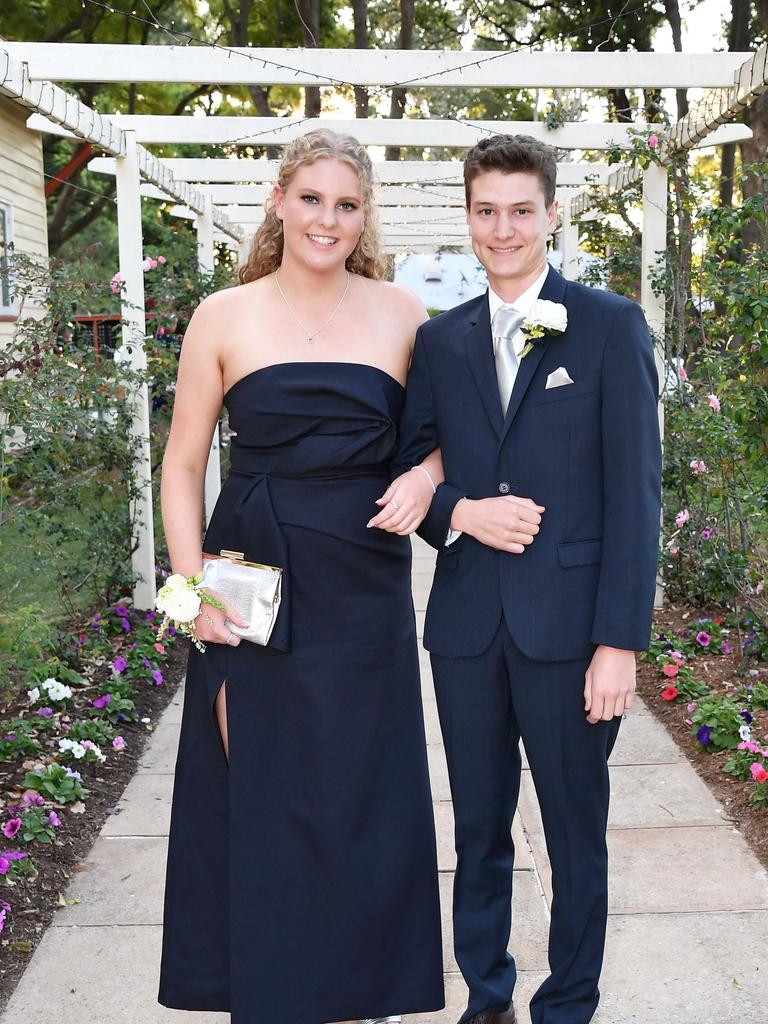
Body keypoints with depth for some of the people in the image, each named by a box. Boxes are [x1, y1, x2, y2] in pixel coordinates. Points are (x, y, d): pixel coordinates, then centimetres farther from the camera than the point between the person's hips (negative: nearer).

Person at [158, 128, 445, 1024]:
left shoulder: (400, 314, 4)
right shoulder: (224, 318, 0)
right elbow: (183, 466, 2)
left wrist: (425, 475, -9)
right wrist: (193, 586, -9)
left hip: (363, 589, 1)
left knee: (356, 789, 8)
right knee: (255, 785, 5)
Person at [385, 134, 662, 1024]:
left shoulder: (611, 326, -2)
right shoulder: (439, 340, 9)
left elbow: (634, 496, -7)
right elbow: (409, 472, 11)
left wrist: (620, 640, -13)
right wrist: (461, 512, -12)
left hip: (569, 626, -3)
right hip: (467, 622, 4)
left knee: (576, 837, 10)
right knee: (479, 829, 15)